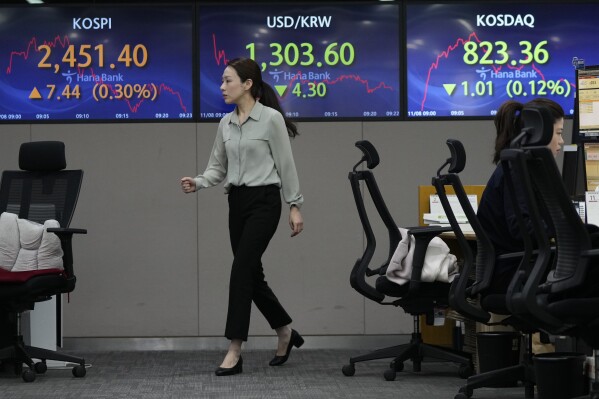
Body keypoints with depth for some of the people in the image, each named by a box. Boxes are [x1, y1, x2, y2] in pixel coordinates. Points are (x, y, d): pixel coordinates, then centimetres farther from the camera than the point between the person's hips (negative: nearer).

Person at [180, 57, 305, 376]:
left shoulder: (271, 118, -10)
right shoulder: (226, 123, 10)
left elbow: (286, 165, -8)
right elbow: (218, 168, 12)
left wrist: (295, 206, -7)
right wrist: (197, 183, -8)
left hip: (264, 201, -7)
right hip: (237, 203, 7)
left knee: (241, 269, -13)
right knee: (252, 273, 10)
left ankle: (234, 352, -10)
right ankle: (285, 332, 30)